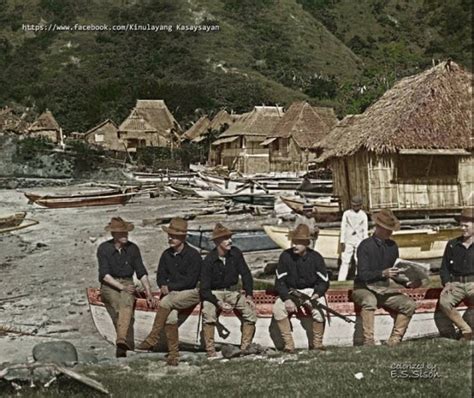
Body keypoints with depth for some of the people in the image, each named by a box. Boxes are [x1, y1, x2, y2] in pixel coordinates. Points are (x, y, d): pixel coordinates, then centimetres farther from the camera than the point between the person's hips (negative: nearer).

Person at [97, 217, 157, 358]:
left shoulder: (133, 248, 3)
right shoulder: (104, 248, -4)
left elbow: (141, 272, 6)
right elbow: (104, 274, -8)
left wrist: (149, 294, -1)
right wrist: (121, 287, -18)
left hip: (127, 284, 0)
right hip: (109, 286, 0)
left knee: (126, 303, -32)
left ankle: (121, 341, -49)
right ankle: (127, 344, -24)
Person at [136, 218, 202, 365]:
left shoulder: (193, 255, -8)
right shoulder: (166, 255, 9)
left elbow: (190, 280, -13)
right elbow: (160, 276, 12)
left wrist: (170, 287, -14)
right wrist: (164, 286, -10)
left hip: (191, 293, -5)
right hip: (171, 293, 5)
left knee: (166, 302, -31)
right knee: (170, 316, -24)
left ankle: (152, 339, -25)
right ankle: (173, 353, -18)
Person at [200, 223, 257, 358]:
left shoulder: (235, 253, -7)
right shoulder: (209, 260, -17)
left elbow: (246, 274, 2)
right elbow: (204, 289, -16)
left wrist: (249, 295, -9)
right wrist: (219, 303, -28)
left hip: (233, 291, 4)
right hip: (214, 293, -4)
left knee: (251, 311, -16)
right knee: (208, 313, -31)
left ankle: (245, 347, -5)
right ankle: (210, 350, -21)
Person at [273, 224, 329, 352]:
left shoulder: (315, 257, -6)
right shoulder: (285, 256, -7)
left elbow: (324, 281, -1)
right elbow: (279, 281, -7)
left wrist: (317, 294, -22)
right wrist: (287, 299, -22)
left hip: (310, 291, -1)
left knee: (318, 308, -31)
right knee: (277, 308, -27)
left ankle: (317, 343, -12)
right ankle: (289, 344, -21)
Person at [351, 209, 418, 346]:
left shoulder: (392, 246, 9)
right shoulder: (366, 245, -10)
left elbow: (395, 273, 15)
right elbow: (362, 274, -17)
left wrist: (407, 284, -2)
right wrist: (383, 273, -29)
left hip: (385, 289, 6)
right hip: (365, 288, -6)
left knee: (410, 304, -14)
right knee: (369, 301, -38)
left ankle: (394, 340, -9)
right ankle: (368, 341, -33)